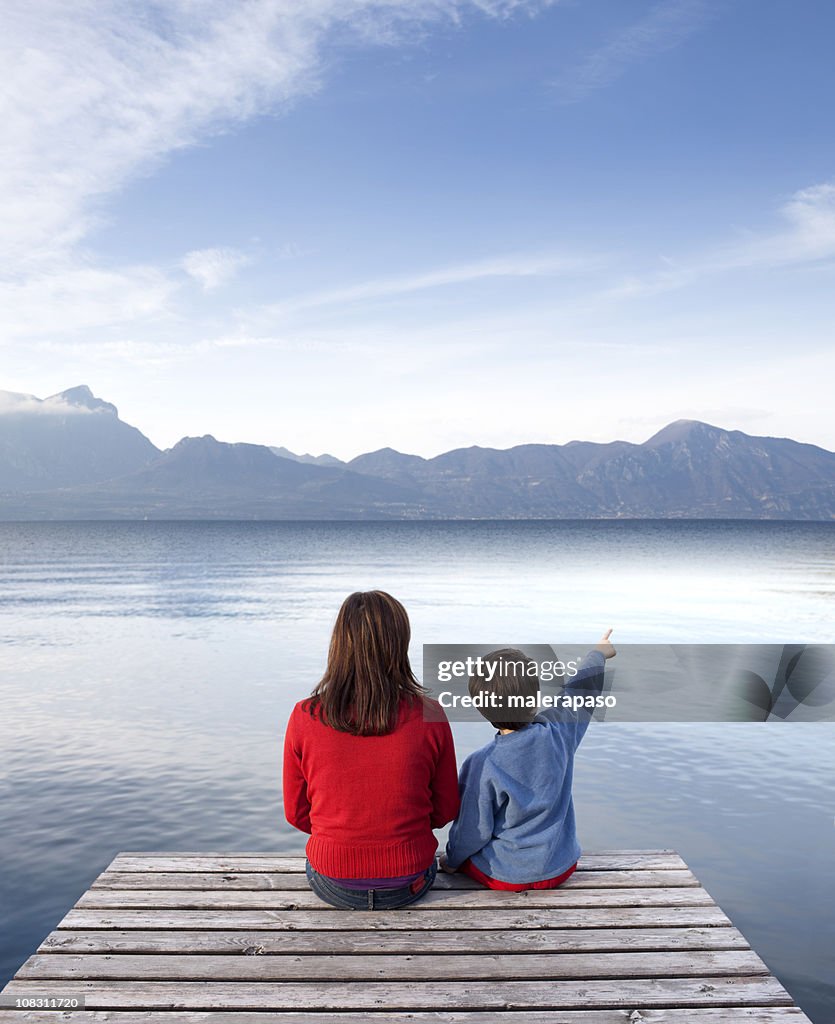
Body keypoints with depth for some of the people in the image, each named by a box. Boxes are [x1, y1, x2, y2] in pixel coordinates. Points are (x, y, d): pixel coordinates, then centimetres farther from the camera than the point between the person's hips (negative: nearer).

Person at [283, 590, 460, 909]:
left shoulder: (304, 718, -16)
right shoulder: (429, 716, -17)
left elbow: (297, 813, -2)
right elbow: (446, 809, -4)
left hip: (332, 887, 0)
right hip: (408, 884, 0)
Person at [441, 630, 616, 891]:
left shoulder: (482, 765, -24)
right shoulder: (560, 732, -15)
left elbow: (474, 831, -13)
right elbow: (580, 689, 5)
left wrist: (452, 860, 8)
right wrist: (598, 654, 24)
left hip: (506, 876, -3)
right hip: (561, 869, 3)